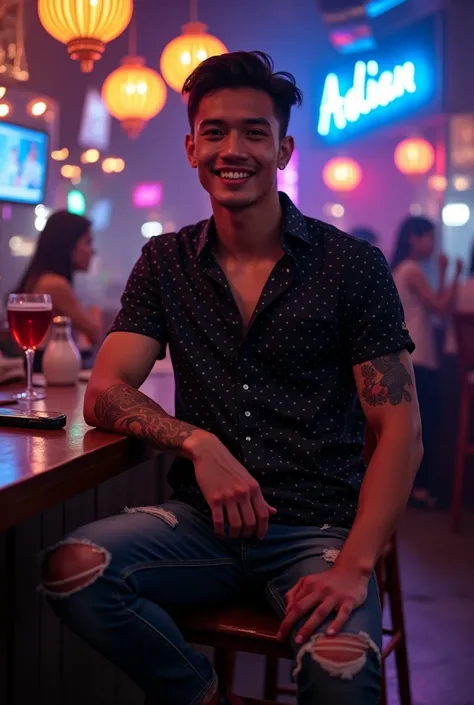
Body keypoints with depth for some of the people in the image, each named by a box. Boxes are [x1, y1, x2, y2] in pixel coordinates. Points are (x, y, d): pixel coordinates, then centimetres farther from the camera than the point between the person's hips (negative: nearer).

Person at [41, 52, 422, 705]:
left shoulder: (353, 265, -2)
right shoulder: (165, 263, 8)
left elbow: (400, 427, -5)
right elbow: (104, 395, 1)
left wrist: (355, 565, -20)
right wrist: (199, 443, -19)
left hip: (319, 527, -2)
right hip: (203, 521, 3)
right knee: (72, 568, -24)